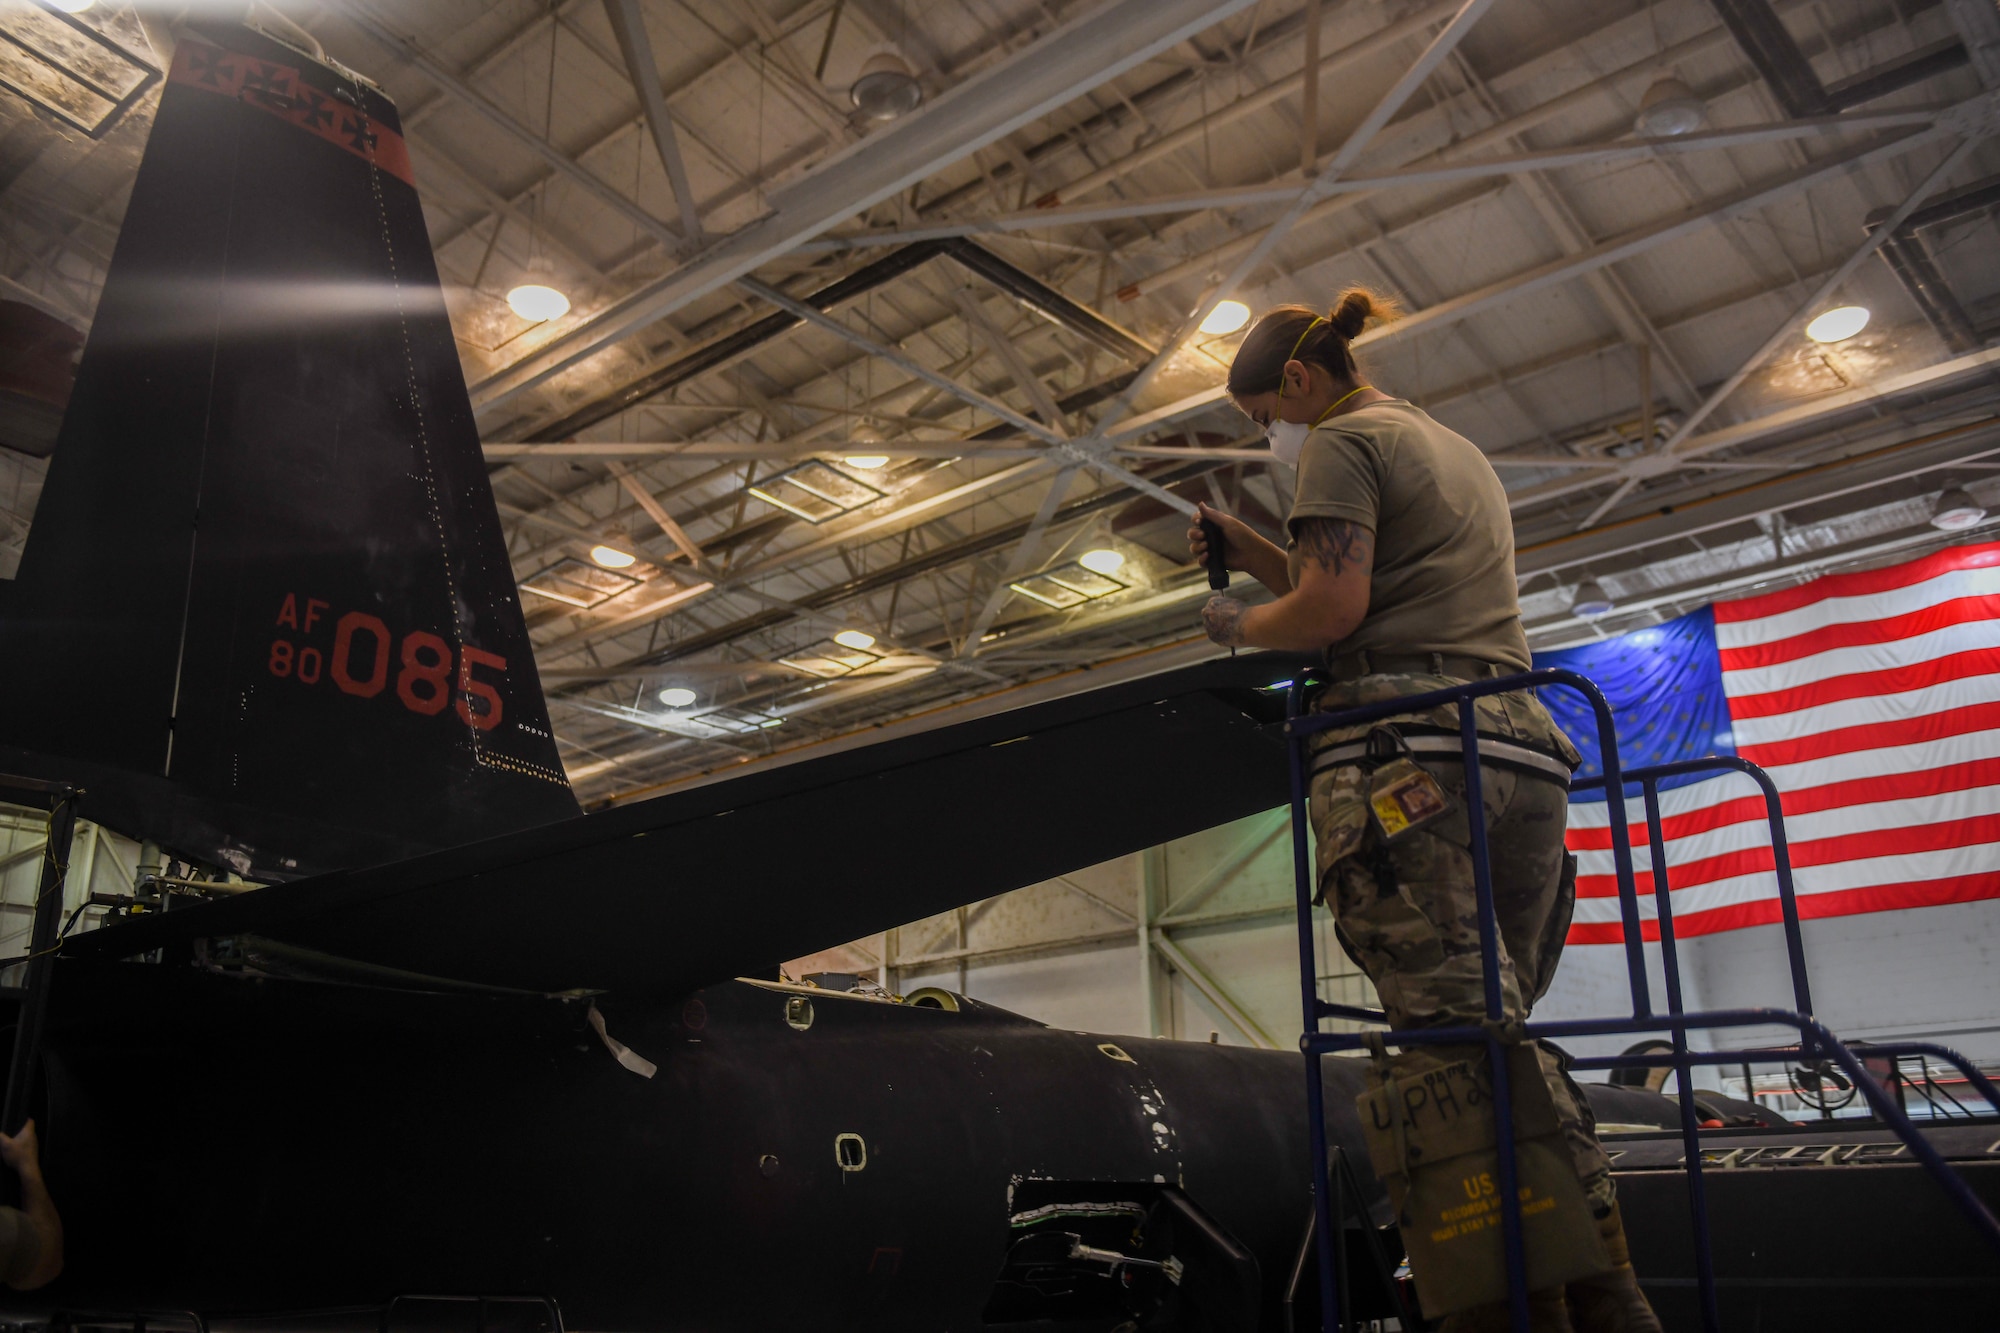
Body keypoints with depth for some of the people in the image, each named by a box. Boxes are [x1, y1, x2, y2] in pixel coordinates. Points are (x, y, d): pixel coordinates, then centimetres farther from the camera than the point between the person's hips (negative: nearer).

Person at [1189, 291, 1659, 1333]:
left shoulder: (1342, 444, 3)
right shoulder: (1459, 452, 32)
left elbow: (1331, 612, -10)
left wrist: (1238, 622, 8)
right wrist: (1259, 556, 30)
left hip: (1407, 747, -9)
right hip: (1521, 745, 9)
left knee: (1451, 1036, -14)